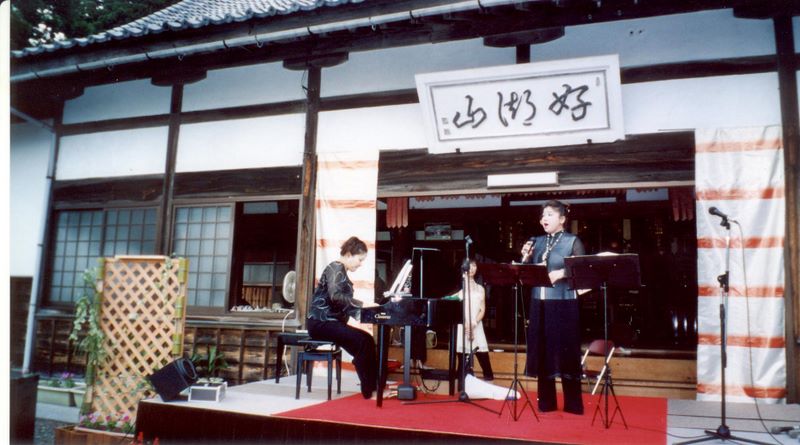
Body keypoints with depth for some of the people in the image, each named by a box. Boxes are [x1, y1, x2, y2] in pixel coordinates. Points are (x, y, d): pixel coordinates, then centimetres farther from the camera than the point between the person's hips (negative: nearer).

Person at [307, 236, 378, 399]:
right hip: (321, 322, -9)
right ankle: (369, 390, -15)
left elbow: (344, 303, 17)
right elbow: (335, 296, -28)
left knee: (366, 340, -6)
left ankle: (373, 386, -3)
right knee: (364, 341, -21)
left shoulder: (342, 271, 18)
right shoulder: (335, 268, -11)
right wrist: (361, 304, -29)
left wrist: (361, 314, 3)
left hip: (331, 321, 9)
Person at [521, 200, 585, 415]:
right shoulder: (537, 242, 12)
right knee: (542, 351, 7)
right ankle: (546, 401, 18)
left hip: (563, 303, -5)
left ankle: (573, 403, 11)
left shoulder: (573, 241, -1)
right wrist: (526, 257, -4)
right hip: (539, 303, 5)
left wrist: (562, 273, -19)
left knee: (565, 351, -1)